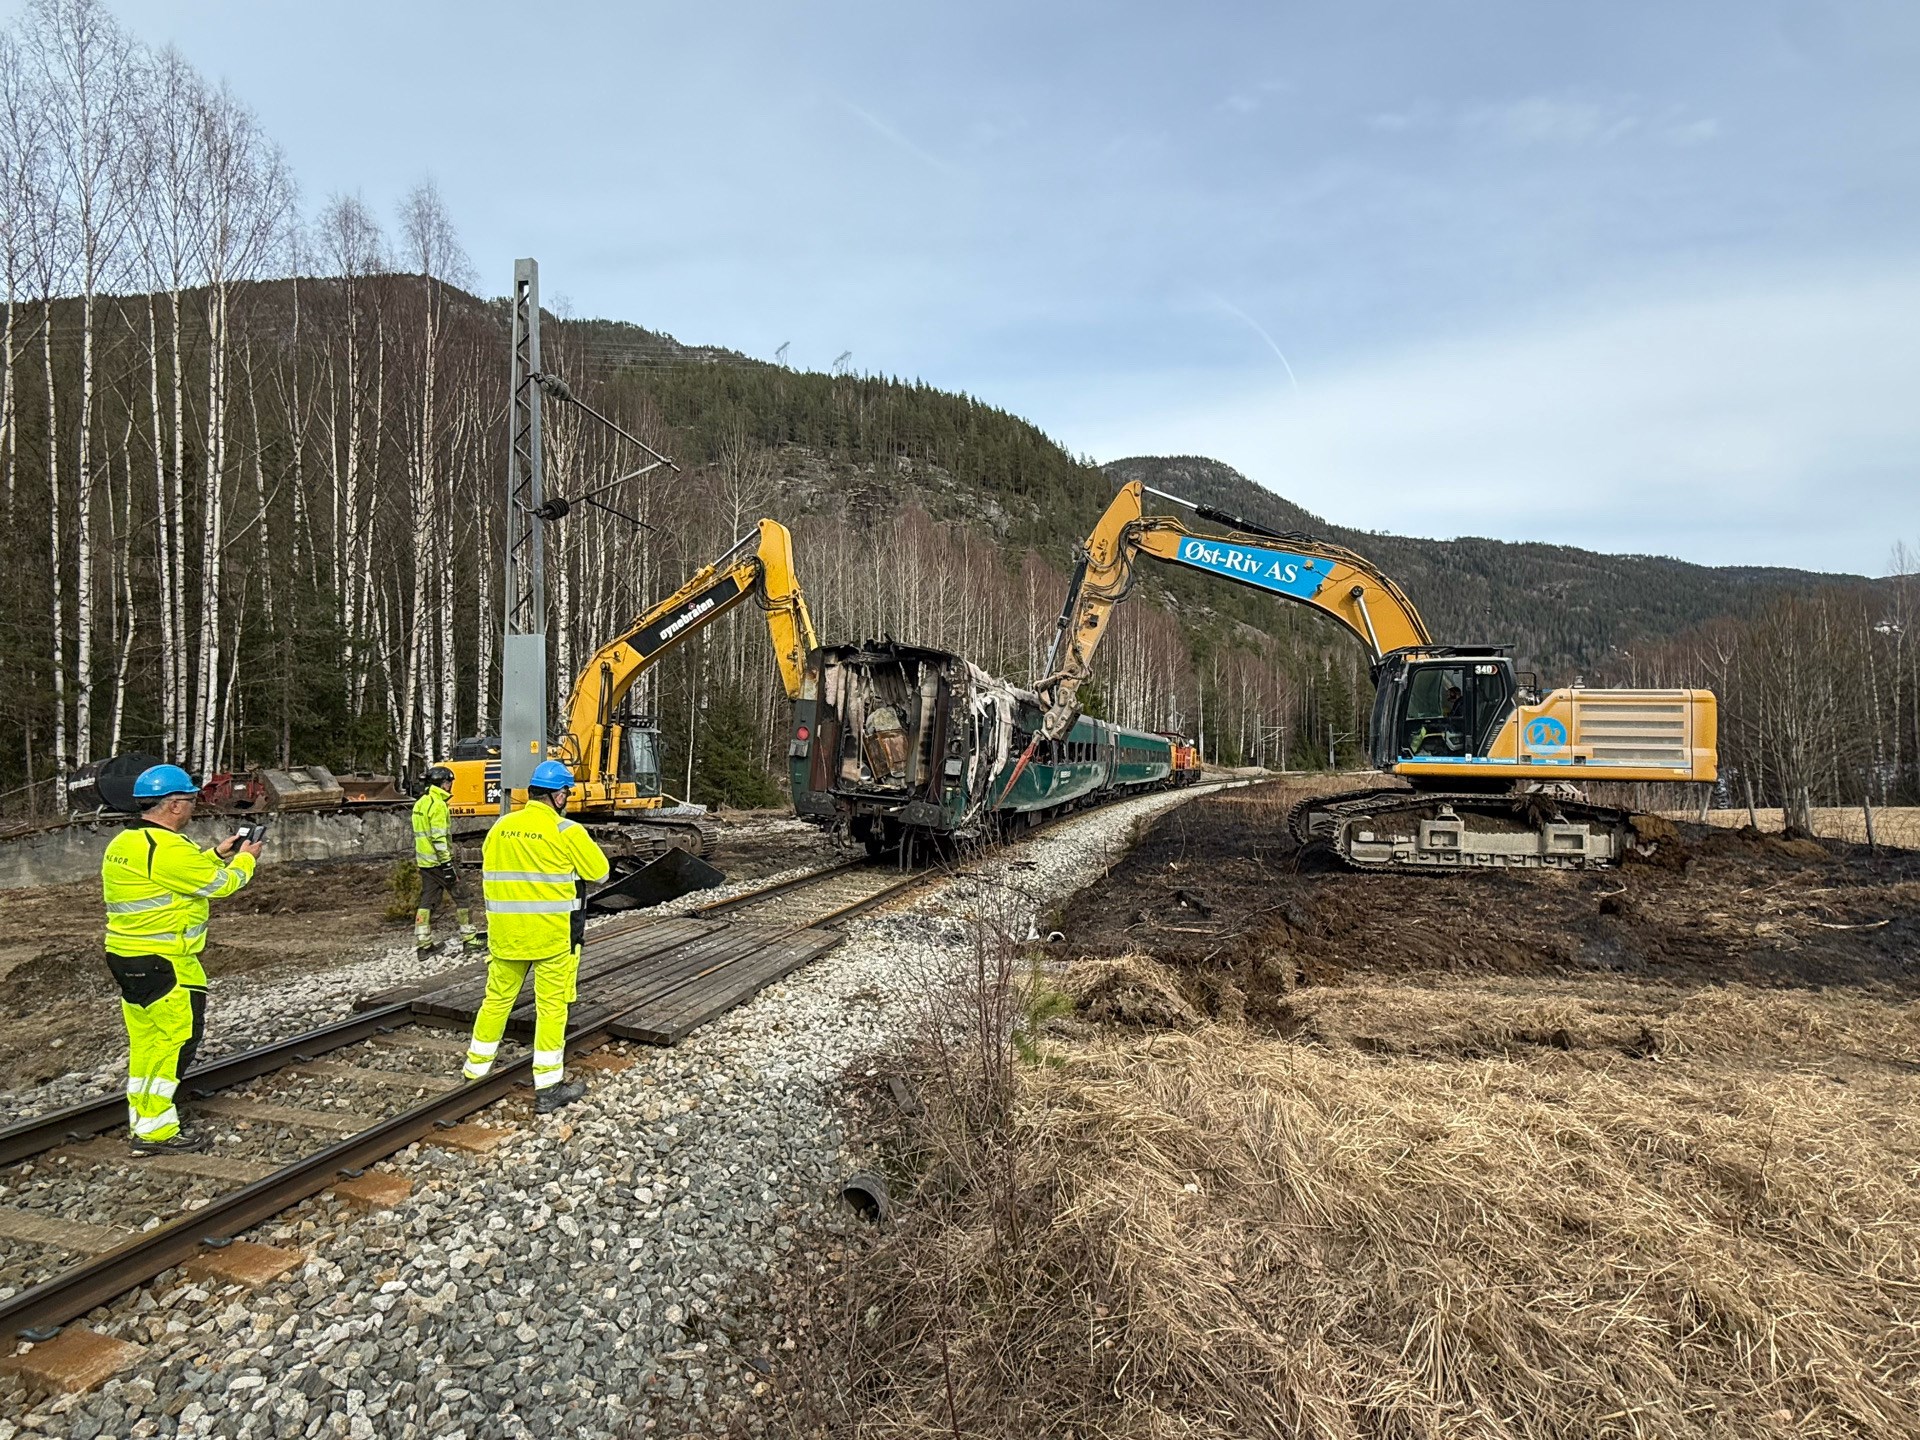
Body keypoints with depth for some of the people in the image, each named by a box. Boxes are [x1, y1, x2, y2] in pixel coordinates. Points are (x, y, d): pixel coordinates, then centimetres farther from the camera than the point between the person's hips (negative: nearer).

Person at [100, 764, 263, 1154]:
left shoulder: (123, 844, 11)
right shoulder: (167, 849, -21)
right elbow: (221, 884, -12)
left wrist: (217, 854, 21)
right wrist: (245, 858, 5)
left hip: (127, 957, 10)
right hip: (163, 964, -10)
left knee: (145, 1042, 15)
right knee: (178, 1038, -2)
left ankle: (145, 1124, 22)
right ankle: (154, 1131, 1)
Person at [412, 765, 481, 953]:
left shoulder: (420, 803, 14)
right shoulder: (438, 805, -16)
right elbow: (439, 838, -22)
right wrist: (448, 865, -21)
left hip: (424, 861, 9)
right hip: (439, 860, -9)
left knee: (427, 899, 10)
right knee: (459, 897, 1)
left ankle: (422, 941, 10)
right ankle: (469, 938, 4)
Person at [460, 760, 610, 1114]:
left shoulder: (499, 828, 5)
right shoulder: (567, 831, -12)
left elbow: (488, 877, 11)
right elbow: (599, 872, -4)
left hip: (505, 932, 5)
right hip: (553, 933, -5)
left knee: (497, 998, 18)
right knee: (551, 1006, 2)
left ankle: (476, 1068, 30)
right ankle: (548, 1087, 7)